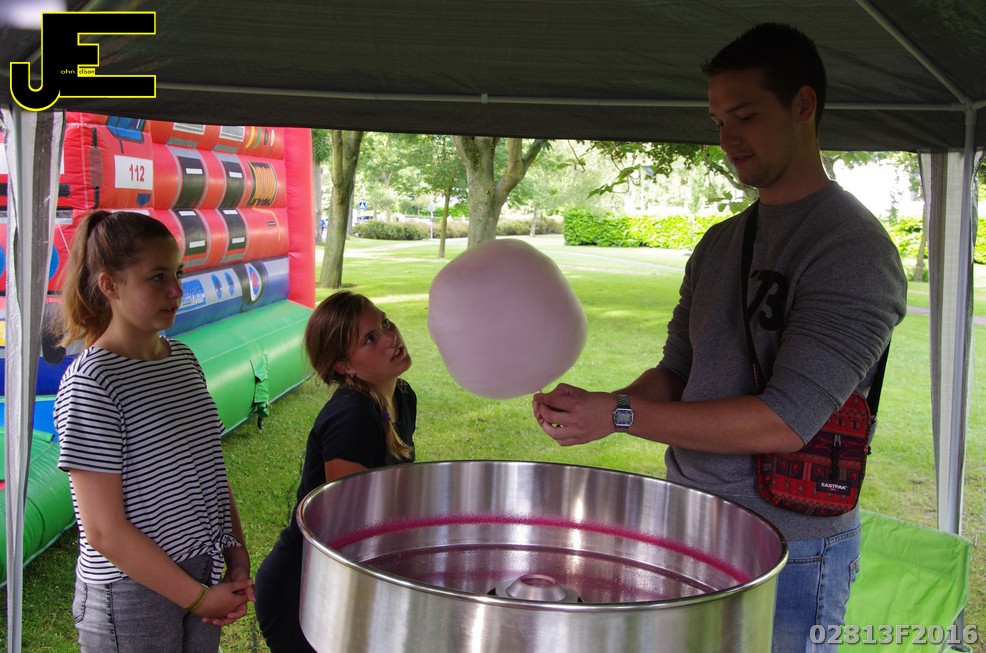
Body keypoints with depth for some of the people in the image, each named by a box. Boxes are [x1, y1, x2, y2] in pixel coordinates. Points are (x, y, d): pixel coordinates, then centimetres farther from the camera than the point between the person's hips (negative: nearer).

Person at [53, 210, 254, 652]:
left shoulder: (182, 358, 4)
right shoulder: (90, 384, -18)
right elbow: (103, 532, -19)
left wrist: (237, 556, 3)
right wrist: (198, 597, -14)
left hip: (206, 577, 6)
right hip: (133, 595, -6)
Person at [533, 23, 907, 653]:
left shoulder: (853, 247, -16)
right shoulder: (719, 243, 9)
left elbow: (787, 422, -23)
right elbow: (676, 372, 10)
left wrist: (620, 415, -24)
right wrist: (592, 406, -10)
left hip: (788, 553, -7)